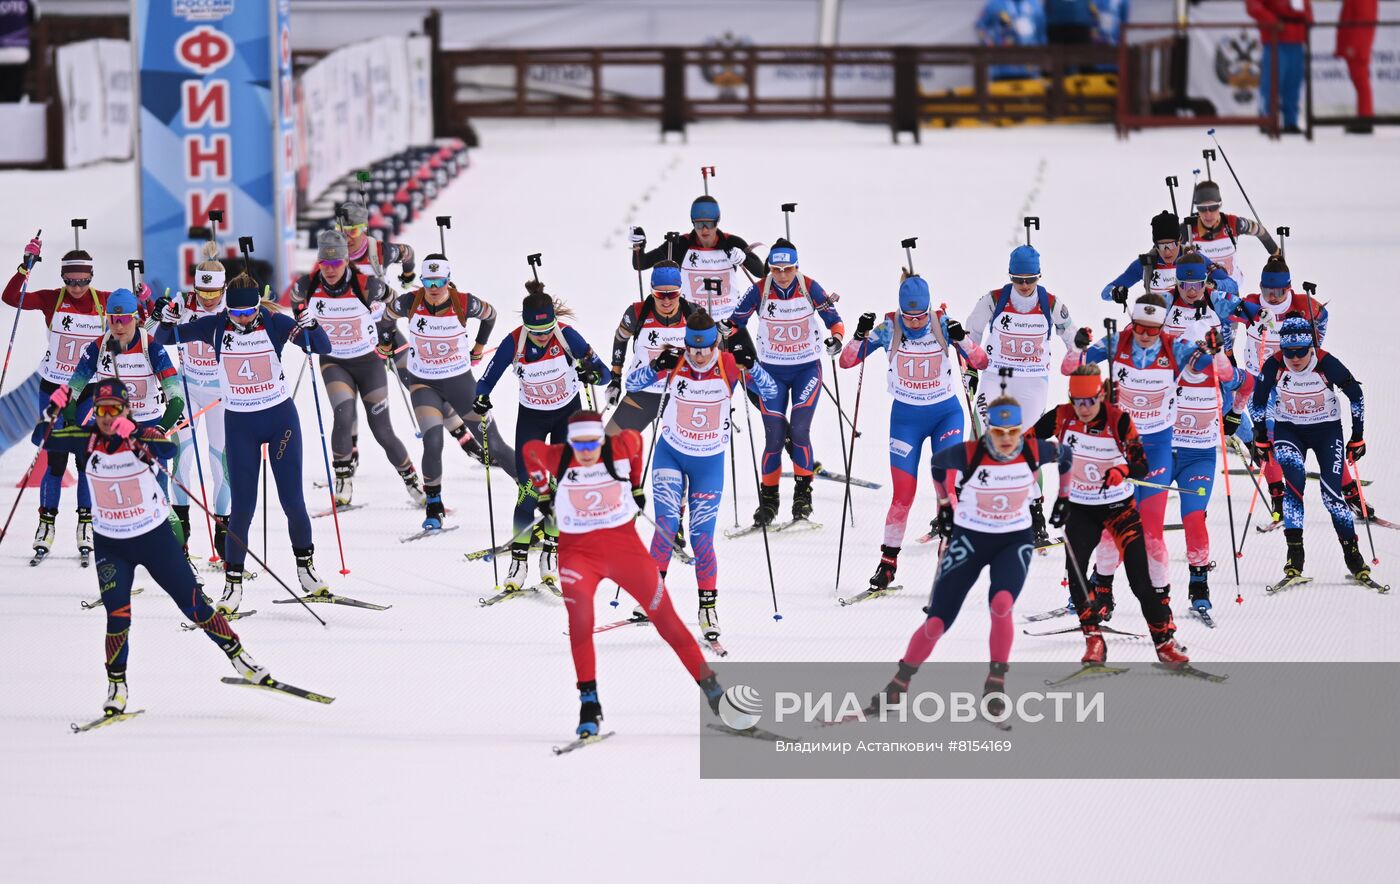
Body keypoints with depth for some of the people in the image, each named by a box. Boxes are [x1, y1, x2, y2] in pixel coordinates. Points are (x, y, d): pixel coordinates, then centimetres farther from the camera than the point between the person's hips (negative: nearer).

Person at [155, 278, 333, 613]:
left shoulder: (275, 323, -11)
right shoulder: (215, 326, -8)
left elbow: (323, 348, -12)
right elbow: (165, 339, -1)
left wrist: (311, 325, -32)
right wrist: (168, 320, -23)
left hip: (281, 419, 0)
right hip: (239, 424, 0)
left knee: (292, 500, 4)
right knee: (242, 506, -3)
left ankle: (306, 567, 25)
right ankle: (233, 582, 7)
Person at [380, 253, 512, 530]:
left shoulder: (464, 304, -17)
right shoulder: (410, 303, -17)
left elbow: (489, 315, 5)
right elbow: (387, 315, 6)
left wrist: (478, 349, 11)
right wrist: (385, 344, 15)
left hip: (460, 380, 0)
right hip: (424, 383, 0)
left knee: (492, 444, 1)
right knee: (433, 443, -20)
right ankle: (434, 506, 0)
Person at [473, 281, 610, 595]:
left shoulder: (567, 336, -23)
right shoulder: (513, 343, -23)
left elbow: (605, 373, -17)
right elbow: (488, 379, -13)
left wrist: (592, 374, -39)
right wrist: (481, 399, -34)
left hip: (568, 415, 0)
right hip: (531, 417, 0)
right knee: (529, 489, -8)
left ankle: (551, 554, 8)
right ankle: (519, 560, 0)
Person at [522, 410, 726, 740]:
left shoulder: (622, 448, -12)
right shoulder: (557, 459, -12)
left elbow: (635, 438, 12)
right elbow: (530, 449, 9)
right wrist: (543, 491, 19)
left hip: (624, 542, 1)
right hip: (579, 549, -1)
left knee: (664, 615, 3)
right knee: (579, 614, -25)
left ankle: (709, 686, 15)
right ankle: (589, 702, -21)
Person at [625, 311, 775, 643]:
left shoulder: (728, 364, -15)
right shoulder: (674, 361, -14)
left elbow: (770, 390, -18)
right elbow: (633, 383, -13)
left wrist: (749, 363, -35)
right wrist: (656, 367, -32)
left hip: (710, 462, 0)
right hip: (671, 455, 0)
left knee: (702, 537, -2)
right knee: (666, 524, -17)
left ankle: (708, 608, 11)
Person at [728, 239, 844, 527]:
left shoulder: (810, 288, -11)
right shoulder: (759, 291, -11)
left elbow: (833, 320, -2)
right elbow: (735, 321, 2)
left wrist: (836, 338, -21)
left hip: (807, 369, -1)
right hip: (772, 371, 1)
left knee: (799, 430, -16)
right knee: (775, 437, -3)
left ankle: (803, 493, -5)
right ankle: (768, 499, 11)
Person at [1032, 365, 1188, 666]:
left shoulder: (1119, 421, -16)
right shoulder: (1061, 417, -11)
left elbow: (1141, 465, -16)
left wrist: (1121, 471, -36)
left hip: (1119, 506, -2)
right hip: (1080, 508, 2)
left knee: (1140, 573, -9)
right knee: (1075, 568, -18)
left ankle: (1164, 641, 1)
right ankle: (1093, 639, -8)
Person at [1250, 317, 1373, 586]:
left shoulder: (1327, 364, -23)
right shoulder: (1274, 366, -20)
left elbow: (1356, 395, -7)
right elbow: (1258, 401, -2)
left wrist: (1358, 437, -1)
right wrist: (1260, 440, 5)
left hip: (1326, 429, -1)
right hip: (1289, 430, 1)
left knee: (1332, 494, -10)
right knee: (1294, 476, -26)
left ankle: (1353, 555, 8)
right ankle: (1295, 552, -26)